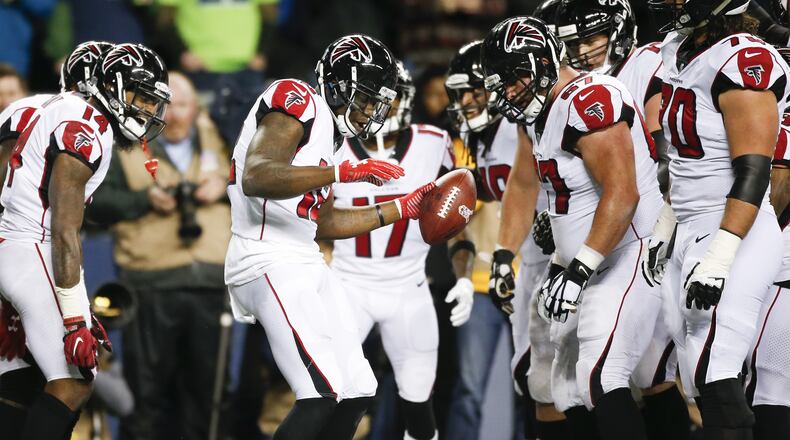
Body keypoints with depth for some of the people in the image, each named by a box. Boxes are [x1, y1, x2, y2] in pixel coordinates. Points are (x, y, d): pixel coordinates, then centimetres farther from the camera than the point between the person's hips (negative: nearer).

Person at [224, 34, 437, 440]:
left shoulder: (326, 128, 19)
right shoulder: (298, 102, -9)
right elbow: (255, 178, -27)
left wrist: (403, 209, 24)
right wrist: (345, 172, -31)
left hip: (304, 265, 11)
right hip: (269, 263, -11)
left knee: (356, 393, 11)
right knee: (323, 395, -19)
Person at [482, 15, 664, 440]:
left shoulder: (590, 101, -21)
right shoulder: (537, 110, 10)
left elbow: (622, 196, -29)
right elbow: (522, 186, 25)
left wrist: (577, 272, -27)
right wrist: (503, 258, 17)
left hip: (628, 257, -11)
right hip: (584, 265, 11)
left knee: (601, 380, -23)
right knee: (570, 391, 13)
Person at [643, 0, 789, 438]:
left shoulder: (742, 62, -17)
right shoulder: (680, 52, 11)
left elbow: (753, 173, -21)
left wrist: (719, 257, -26)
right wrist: (666, 226, 25)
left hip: (733, 235, -9)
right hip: (691, 235, 9)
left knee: (714, 375, -14)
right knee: (699, 376, 7)